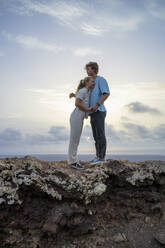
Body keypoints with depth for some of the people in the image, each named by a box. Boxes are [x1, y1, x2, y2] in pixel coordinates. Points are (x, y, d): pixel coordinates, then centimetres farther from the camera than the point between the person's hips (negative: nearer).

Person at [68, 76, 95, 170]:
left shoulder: (88, 92, 19)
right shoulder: (82, 91, -9)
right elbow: (77, 103, -20)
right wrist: (88, 109, -11)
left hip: (80, 119, 9)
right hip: (76, 117, -9)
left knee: (76, 140, 11)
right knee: (74, 140, -3)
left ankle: (74, 160, 19)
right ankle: (72, 161, 4)